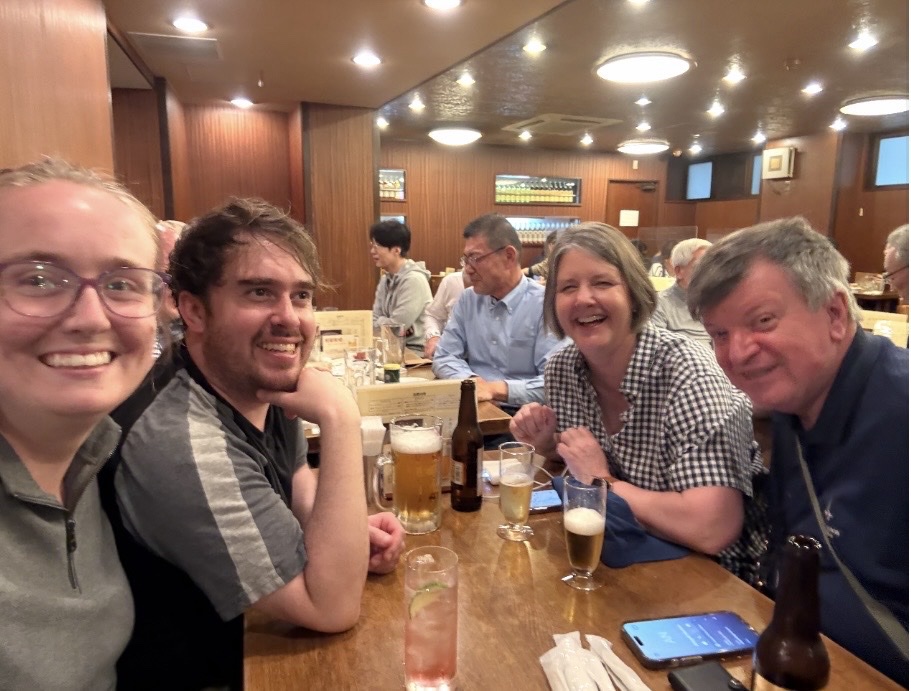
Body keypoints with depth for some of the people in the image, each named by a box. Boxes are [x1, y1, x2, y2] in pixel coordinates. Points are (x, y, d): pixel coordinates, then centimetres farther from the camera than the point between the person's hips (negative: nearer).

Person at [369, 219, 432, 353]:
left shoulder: (414, 279, -18)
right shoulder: (385, 280, 8)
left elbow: (396, 326, -20)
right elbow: (375, 320, 6)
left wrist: (380, 322, -1)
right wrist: (386, 322, -15)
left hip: (416, 351, -7)